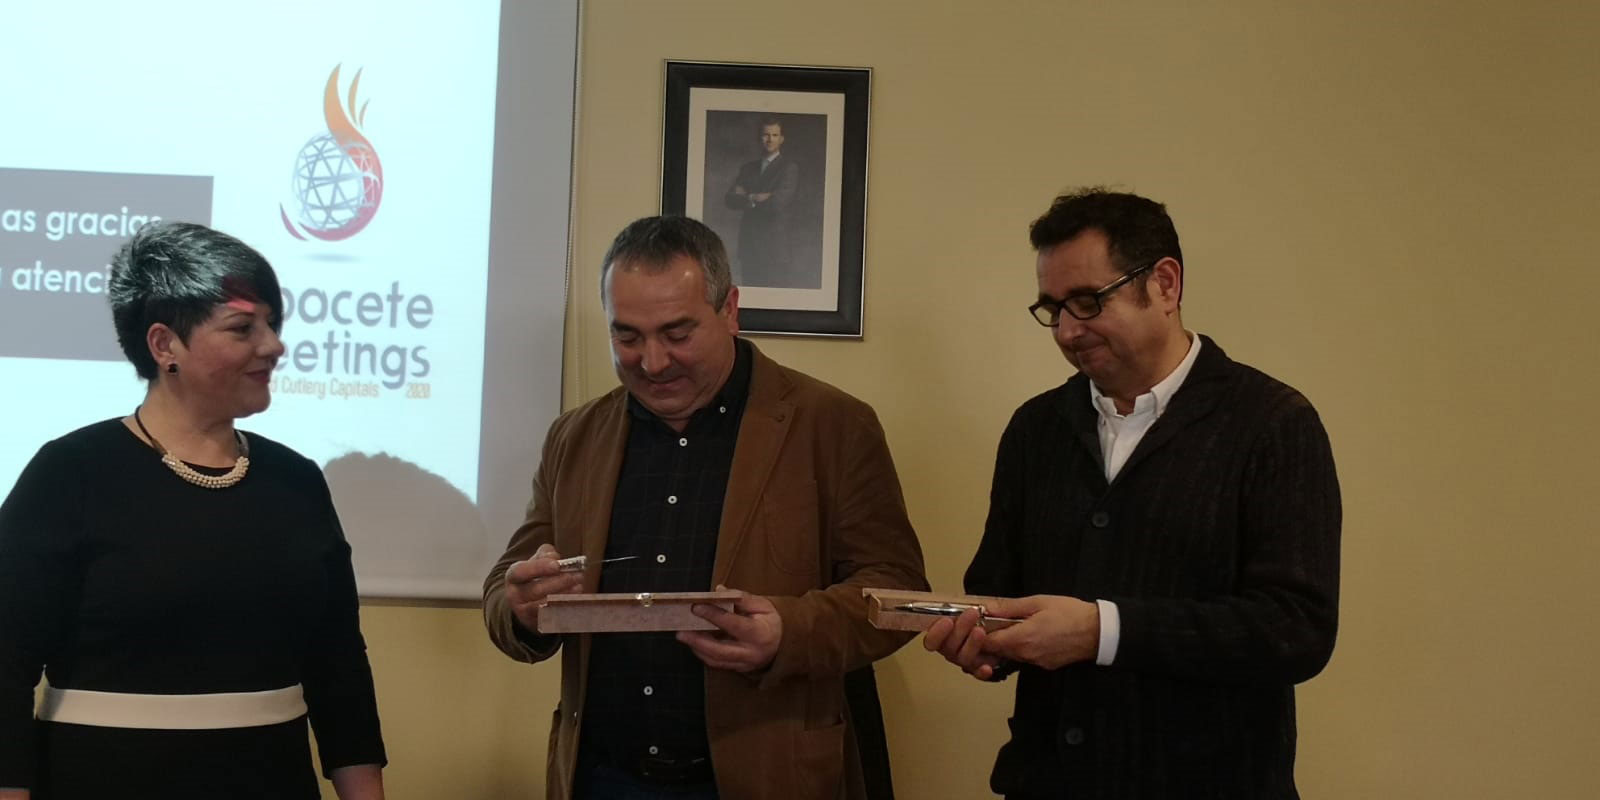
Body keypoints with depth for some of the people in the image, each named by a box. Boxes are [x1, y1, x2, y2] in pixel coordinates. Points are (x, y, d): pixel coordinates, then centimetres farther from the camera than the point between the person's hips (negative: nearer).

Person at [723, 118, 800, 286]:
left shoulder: (789, 167, -1)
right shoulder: (748, 168, 17)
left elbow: (778, 201, -13)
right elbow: (729, 199, 7)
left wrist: (747, 198, 0)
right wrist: (753, 198, -9)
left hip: (774, 245, -5)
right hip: (749, 243, 5)